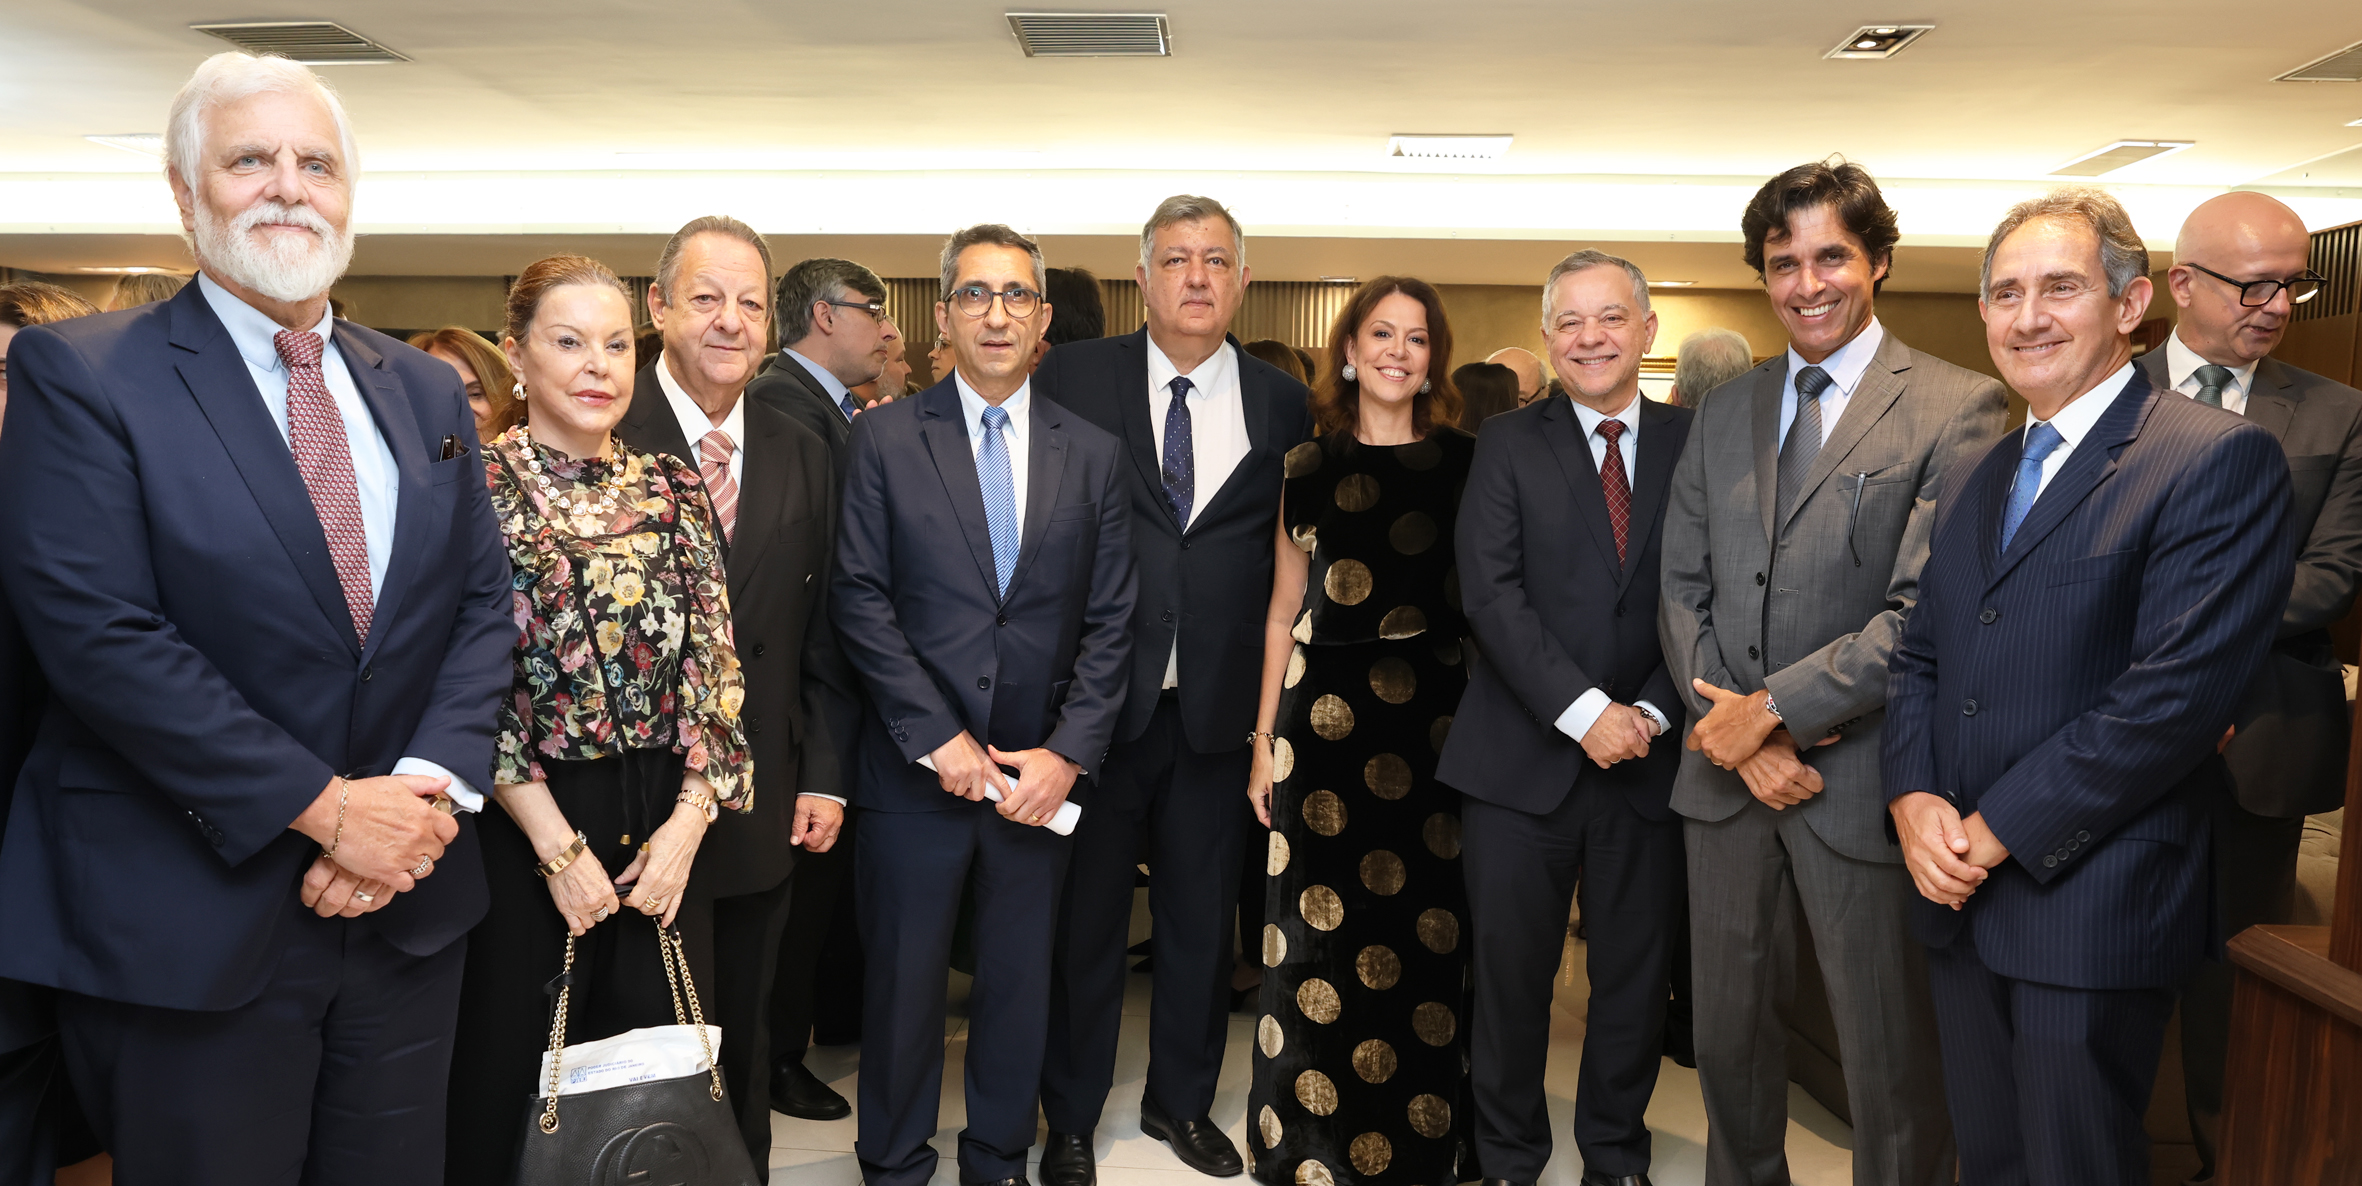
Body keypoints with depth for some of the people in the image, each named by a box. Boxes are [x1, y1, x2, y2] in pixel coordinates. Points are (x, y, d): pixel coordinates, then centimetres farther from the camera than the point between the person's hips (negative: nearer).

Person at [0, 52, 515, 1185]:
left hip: (409, 901, 5)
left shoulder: (425, 389, 9)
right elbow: (96, 631, -16)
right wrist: (325, 805, -18)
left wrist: (427, 786, -9)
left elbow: (485, 601, 6)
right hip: (190, 921, -4)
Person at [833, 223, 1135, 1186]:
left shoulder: (1093, 454, 5)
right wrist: (938, 737, -12)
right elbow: (861, 601, -6)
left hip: (1043, 772, 2)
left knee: (1021, 980, 14)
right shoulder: (884, 438, -1)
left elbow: (1109, 622, 2)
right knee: (904, 980, 11)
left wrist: (1068, 753, -7)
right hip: (916, 769, -2)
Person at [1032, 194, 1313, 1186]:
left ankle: (1182, 1102, 37)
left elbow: (1290, 553, 7)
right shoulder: (1072, 380, -1)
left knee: (1202, 919, 16)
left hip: (1217, 709, 2)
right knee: (1085, 919, 11)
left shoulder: (1281, 405, 4)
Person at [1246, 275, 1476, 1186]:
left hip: (1432, 709, 0)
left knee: (1428, 929, 4)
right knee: (1318, 928, 5)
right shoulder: (1307, 468, 9)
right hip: (1324, 710, 1)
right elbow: (1283, 612, 10)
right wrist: (1264, 742, 6)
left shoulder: (1465, 463, 6)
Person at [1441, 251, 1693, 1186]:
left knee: (1636, 975, 13)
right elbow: (1490, 591, -8)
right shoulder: (1509, 447, 3)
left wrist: (1652, 710, -11)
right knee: (1509, 971, 7)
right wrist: (1583, 709, -16)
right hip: (1521, 758, -1)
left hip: (1650, 758, 2)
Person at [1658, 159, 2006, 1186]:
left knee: (1889, 1055, 10)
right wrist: (1732, 726, -8)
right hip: (1725, 769, 5)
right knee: (1724, 1032, 18)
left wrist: (1772, 705, -15)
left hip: (1862, 781, -5)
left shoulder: (1957, 408, -7)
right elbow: (1682, 590, 5)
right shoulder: (1723, 413, 10)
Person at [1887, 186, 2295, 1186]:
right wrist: (1913, 799, -4)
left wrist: (1998, 831, -15)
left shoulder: (2220, 459, -11)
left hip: (2090, 907, -6)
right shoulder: (1976, 478, 14)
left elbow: (2178, 690, -19)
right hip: (1960, 895, 7)